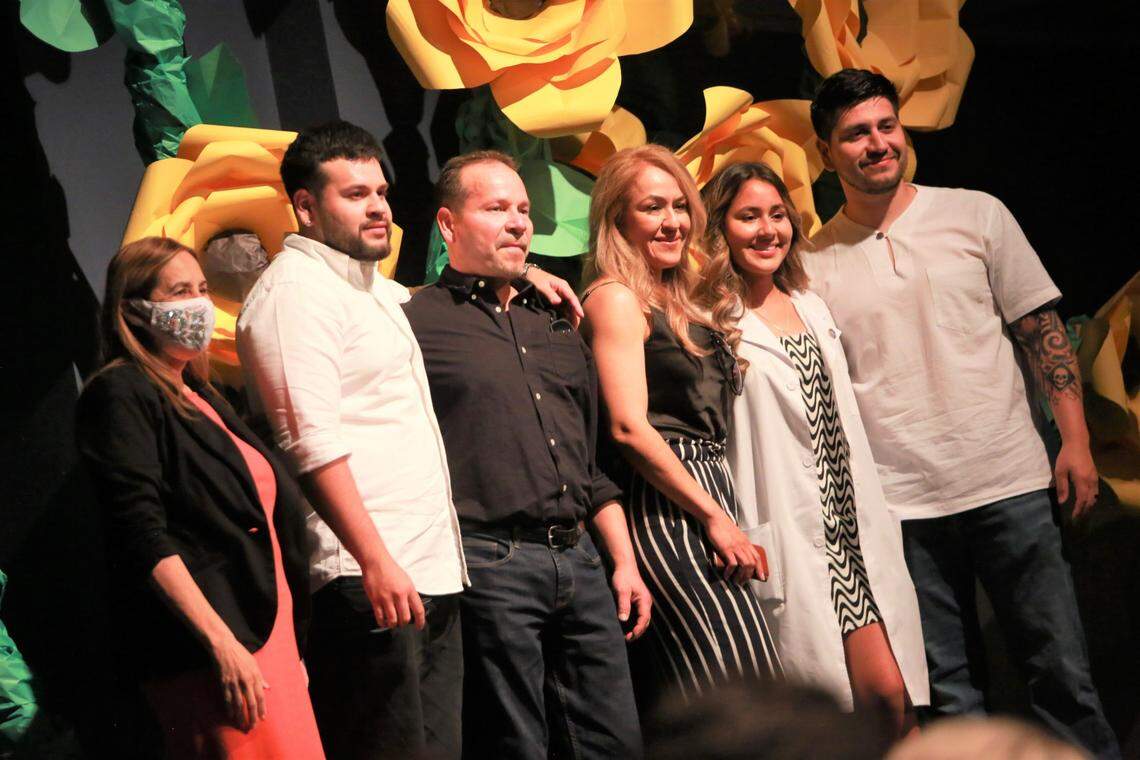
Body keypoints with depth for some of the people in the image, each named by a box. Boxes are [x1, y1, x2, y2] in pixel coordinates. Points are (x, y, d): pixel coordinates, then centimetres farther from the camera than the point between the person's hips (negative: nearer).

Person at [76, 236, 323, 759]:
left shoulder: (201, 397, 21)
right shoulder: (122, 393, -5)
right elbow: (143, 535, -15)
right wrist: (221, 641, -22)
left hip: (268, 633, 8)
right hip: (207, 651, -8)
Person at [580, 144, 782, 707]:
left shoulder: (676, 301, 20)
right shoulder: (616, 298, -6)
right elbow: (628, 427, -15)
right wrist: (715, 516, -14)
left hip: (708, 496, 9)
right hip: (665, 507, -9)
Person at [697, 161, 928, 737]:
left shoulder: (811, 307, 17)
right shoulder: (714, 323, -5)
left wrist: (874, 526, 18)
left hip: (854, 533, 6)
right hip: (795, 539, -6)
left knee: (896, 697, -1)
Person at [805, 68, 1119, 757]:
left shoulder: (976, 215, 5)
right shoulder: (814, 264, 6)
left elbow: (1041, 329, 6)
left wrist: (1075, 439, -2)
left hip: (1010, 485, 0)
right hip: (900, 505, 1)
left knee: (1062, 671, 0)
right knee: (949, 694, 6)